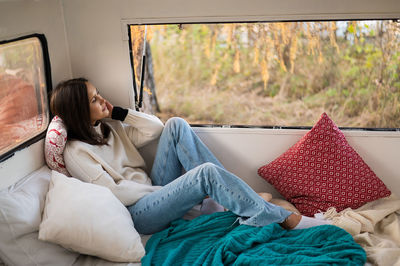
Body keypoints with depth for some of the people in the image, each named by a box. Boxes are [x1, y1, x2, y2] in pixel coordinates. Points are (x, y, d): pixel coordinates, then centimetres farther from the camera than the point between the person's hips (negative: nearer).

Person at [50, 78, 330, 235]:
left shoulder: (109, 127, 14)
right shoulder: (76, 152, -10)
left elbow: (154, 128, 9)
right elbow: (114, 192, -16)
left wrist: (118, 113, 2)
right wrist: (163, 189, -13)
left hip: (154, 191, 8)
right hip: (139, 212, -8)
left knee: (176, 125, -13)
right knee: (206, 173, -30)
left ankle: (235, 194, -16)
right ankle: (285, 219, -23)